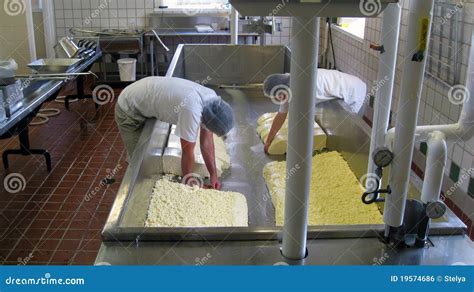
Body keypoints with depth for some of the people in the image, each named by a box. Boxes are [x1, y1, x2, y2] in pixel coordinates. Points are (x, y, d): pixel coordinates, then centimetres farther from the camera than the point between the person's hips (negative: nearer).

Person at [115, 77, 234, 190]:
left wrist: (214, 175, -8)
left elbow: (207, 140, -7)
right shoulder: (191, 110, -40)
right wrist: (188, 183, -14)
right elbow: (187, 152, -28)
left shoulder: (212, 98, -16)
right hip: (129, 110, -7)